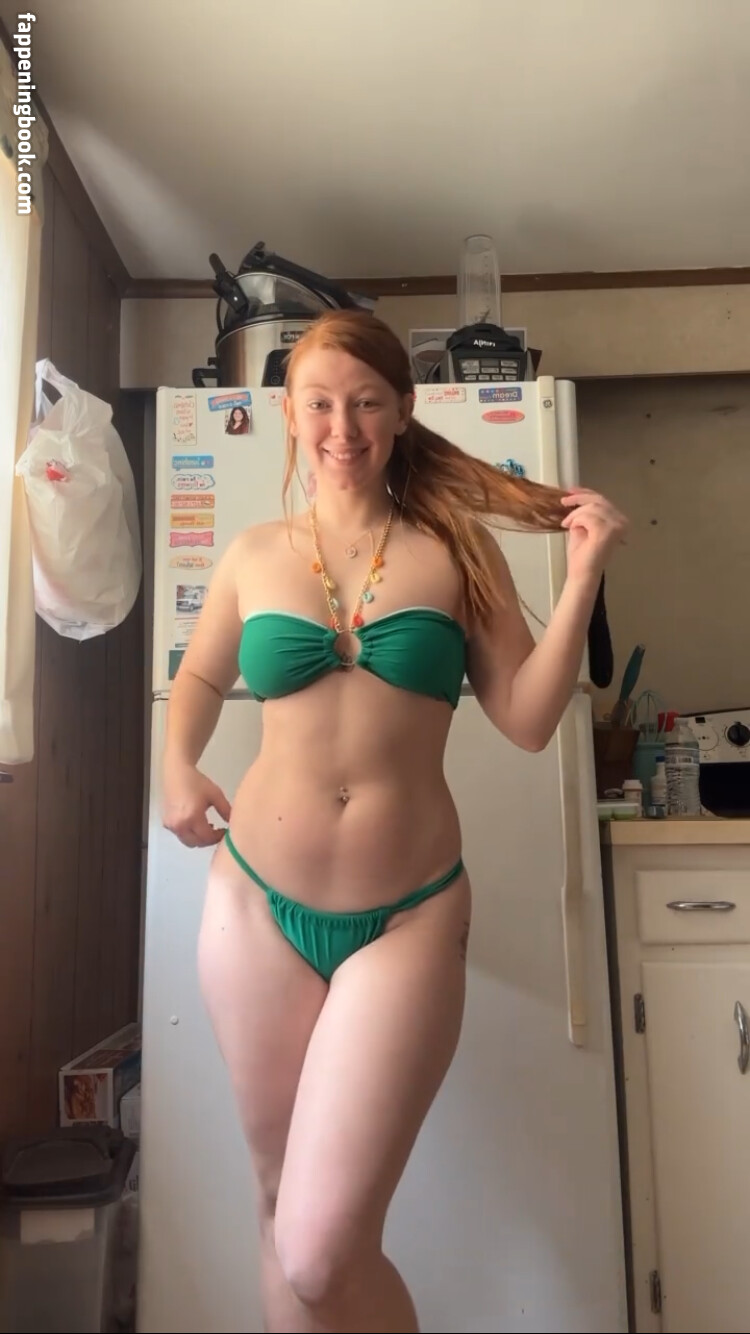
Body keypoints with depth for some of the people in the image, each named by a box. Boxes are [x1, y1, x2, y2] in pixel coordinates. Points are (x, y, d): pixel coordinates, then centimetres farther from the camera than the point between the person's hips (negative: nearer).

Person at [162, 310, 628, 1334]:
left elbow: (527, 719, -4)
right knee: (283, 1206, 20)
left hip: (406, 917, -2)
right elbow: (200, 678, 21)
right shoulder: (253, 557, 4)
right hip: (257, 905, 3)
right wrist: (178, 767, 3)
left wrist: (584, 574, -11)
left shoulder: (454, 550, 0)